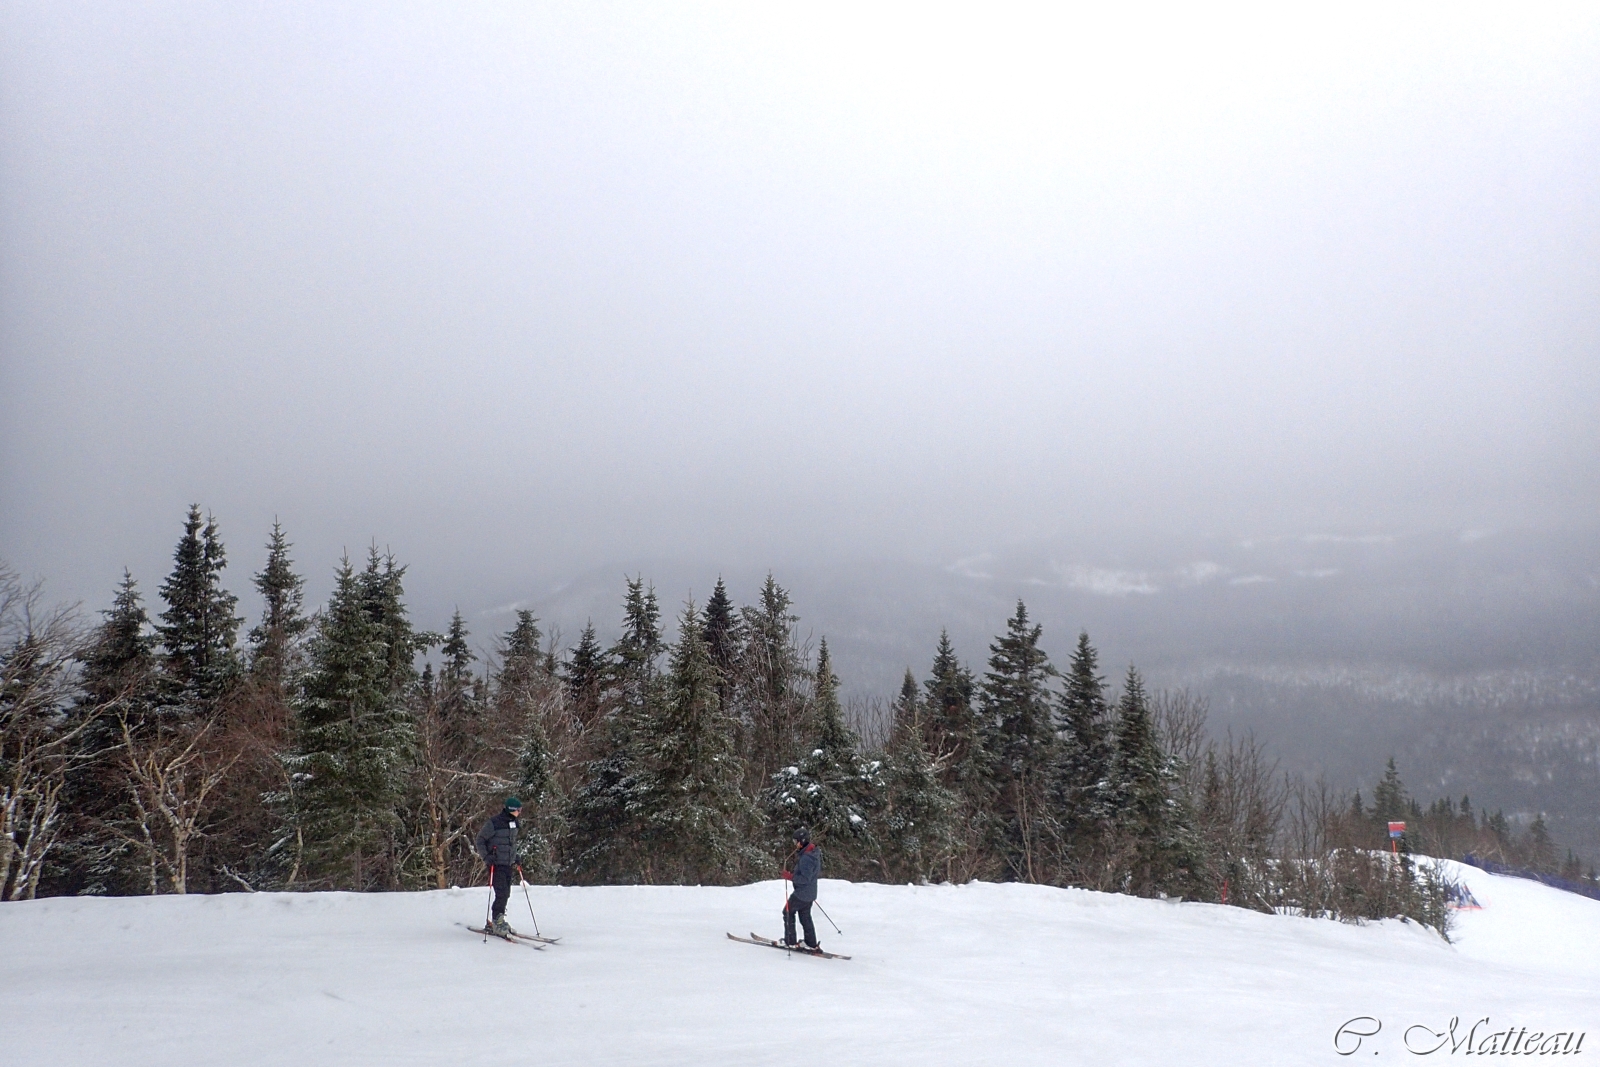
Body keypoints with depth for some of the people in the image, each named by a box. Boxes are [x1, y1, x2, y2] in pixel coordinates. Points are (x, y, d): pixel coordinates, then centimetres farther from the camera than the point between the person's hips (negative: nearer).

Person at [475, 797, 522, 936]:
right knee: (502, 893, -11)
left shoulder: (513, 823, 9)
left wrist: (515, 857, 16)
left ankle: (497, 920, 22)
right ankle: (496, 922, -2)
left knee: (506, 894, 10)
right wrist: (485, 856, -16)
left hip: (508, 864, 8)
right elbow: (480, 839, -8)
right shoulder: (494, 822, -14)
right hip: (496, 864, -8)